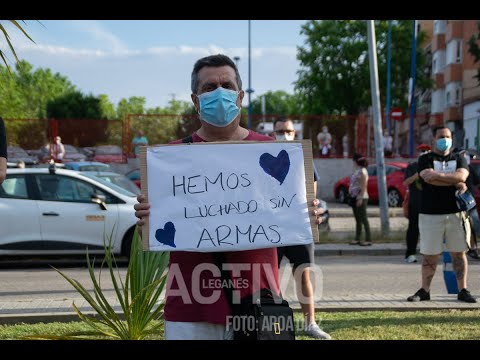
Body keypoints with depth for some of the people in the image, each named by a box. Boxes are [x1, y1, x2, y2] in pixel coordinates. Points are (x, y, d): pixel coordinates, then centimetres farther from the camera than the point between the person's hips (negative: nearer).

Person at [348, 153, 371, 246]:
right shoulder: (357, 171, 14)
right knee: (357, 219, 12)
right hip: (354, 197, 9)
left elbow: (363, 186, -18)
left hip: (361, 198, -9)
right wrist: (351, 197, 14)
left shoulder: (362, 171, -13)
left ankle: (368, 240, -5)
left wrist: (361, 198, -22)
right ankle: (357, 239, 17)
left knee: (363, 219, -7)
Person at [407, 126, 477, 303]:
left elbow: (462, 176, -9)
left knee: (459, 254, 4)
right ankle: (424, 291, 12)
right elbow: (430, 179, -14)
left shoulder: (459, 159, 12)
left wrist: (438, 175, -16)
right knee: (429, 255, 3)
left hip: (455, 213, 2)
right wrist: (455, 183, -9)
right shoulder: (425, 159, 5)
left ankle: (463, 291, 11)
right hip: (431, 215, -2)